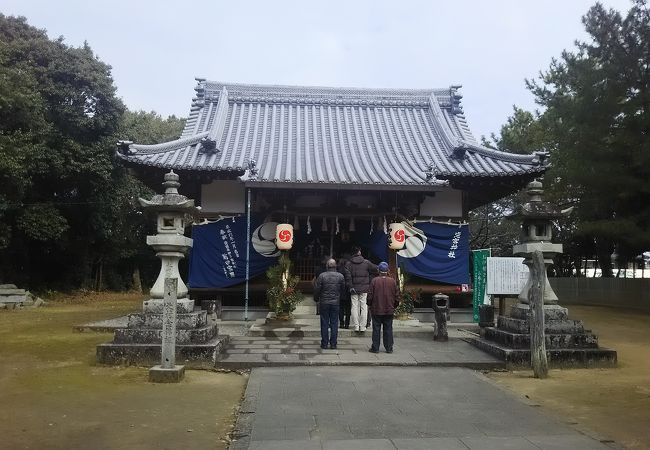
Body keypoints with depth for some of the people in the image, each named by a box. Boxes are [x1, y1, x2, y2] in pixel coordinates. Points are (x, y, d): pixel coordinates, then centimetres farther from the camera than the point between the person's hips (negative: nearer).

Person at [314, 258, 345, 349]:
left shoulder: (322, 276, -8)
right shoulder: (340, 276, -2)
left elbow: (316, 289, -5)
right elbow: (343, 289, 7)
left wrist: (316, 299, 12)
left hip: (324, 303, -1)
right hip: (335, 303, 1)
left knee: (324, 323, 6)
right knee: (334, 323, 7)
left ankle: (324, 343, 9)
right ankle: (333, 344, 9)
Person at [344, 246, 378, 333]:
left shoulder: (349, 264, 1)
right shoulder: (366, 262, 0)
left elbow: (348, 276, -8)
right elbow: (376, 269, 4)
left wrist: (350, 287, -7)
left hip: (354, 289, 1)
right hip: (364, 289, -1)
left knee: (354, 307, 5)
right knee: (364, 307, 4)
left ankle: (356, 326, 4)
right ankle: (362, 326, 4)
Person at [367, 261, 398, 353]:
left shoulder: (374, 281, -9)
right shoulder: (392, 281, -2)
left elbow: (370, 295, -6)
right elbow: (396, 296, 4)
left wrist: (370, 305, 10)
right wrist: (394, 306, 18)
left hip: (376, 310, -2)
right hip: (389, 310, 2)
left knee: (376, 329, 5)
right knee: (388, 329, 8)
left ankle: (375, 348, 8)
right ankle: (389, 348, 11)